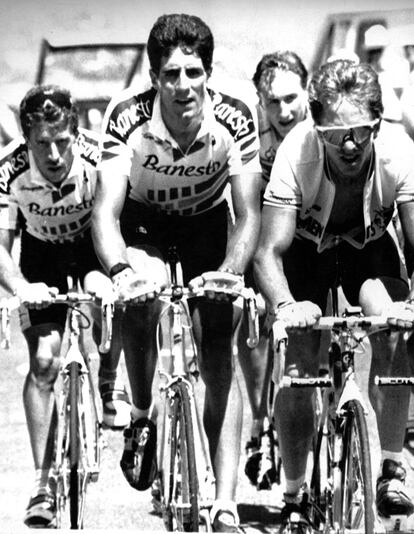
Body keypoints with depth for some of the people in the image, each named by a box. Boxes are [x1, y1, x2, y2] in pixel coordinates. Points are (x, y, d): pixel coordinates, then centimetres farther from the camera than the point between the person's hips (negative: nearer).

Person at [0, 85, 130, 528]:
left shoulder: (98, 159, -33)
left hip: (95, 244, 1)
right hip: (43, 253, 0)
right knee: (44, 361, -12)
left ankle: (109, 383, 3)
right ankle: (43, 481, -4)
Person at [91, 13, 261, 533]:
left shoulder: (235, 120, -28)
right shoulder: (127, 117, -31)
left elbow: (248, 214, -27)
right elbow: (105, 210, -37)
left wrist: (229, 272, -46)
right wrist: (121, 270, -56)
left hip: (207, 223, 1)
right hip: (143, 222, -1)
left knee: (219, 359, -10)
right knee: (143, 295, -34)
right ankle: (141, 417, -9)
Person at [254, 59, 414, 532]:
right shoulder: (296, 152, -34)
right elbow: (269, 250, -35)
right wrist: (283, 304, -54)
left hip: (369, 247, 1)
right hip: (306, 248, -1)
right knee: (296, 371, -14)